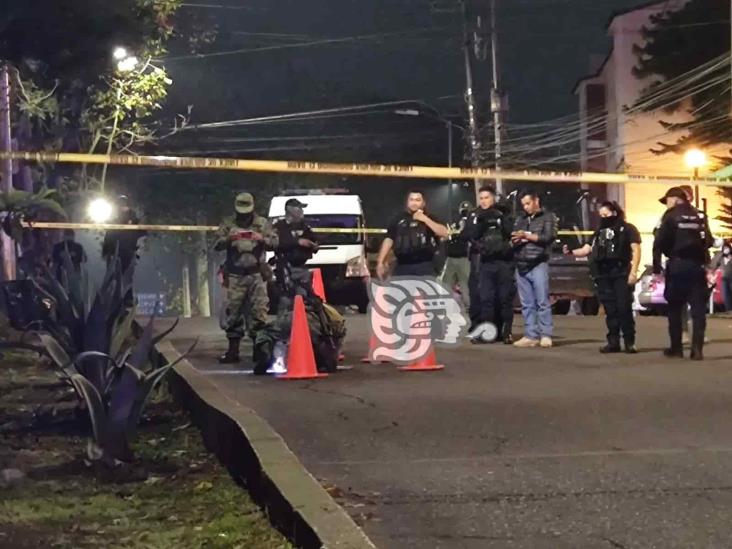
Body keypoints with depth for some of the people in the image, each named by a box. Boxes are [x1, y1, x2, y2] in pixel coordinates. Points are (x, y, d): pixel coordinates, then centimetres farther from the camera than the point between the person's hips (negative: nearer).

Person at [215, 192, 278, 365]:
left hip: (256, 274, 0)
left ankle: (259, 349, 3)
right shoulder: (228, 224, 7)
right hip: (235, 276, 0)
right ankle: (233, 350, 5)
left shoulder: (262, 223, 8)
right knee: (232, 311, -1)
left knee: (258, 311, -4)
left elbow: (274, 242, 1)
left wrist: (263, 239, -19)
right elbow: (217, 245, -1)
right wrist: (228, 239, -22)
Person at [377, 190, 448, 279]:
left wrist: (425, 219, -9)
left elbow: (444, 234, -4)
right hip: (402, 266, 1)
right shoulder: (399, 219, 10)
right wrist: (380, 263, -2)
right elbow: (388, 240, 6)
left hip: (425, 266, -1)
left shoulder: (429, 218, 10)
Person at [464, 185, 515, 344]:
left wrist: (501, 218, -16)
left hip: (505, 261, -2)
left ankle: (507, 332, 3)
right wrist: (478, 220, -14)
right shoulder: (477, 216, 12)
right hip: (486, 263, 2)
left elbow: (511, 232, -6)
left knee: (505, 298, -1)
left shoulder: (503, 214, 6)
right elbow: (471, 235, -1)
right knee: (486, 299, -3)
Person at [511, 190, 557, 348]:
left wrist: (527, 235, -8)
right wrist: (516, 240, -7)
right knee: (527, 304, 4)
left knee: (542, 301, -7)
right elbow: (513, 239, 16)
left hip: (538, 264, -5)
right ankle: (531, 336, 6)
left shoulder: (548, 217, 5)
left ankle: (545, 335, -4)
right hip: (521, 265, 5)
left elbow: (548, 237, -10)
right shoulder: (521, 219, 20)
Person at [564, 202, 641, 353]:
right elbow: (586, 250, 14)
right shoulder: (599, 232, 20)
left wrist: (633, 272, -14)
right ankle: (613, 342, 9)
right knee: (610, 310, 6)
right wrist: (571, 252, -5)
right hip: (604, 276, 5)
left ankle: (629, 342, -3)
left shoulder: (627, 229, 4)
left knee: (624, 308, -9)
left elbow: (636, 250, -4)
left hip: (622, 275, -5)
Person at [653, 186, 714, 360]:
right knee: (698, 308, 1)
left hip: (677, 265, -3)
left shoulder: (671, 216, -2)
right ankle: (697, 349, -6)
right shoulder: (700, 216, 13)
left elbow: (659, 243, -8)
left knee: (675, 307, 8)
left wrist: (656, 267, -4)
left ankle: (676, 347, 8)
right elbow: (709, 241, 12)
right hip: (698, 265, 3)